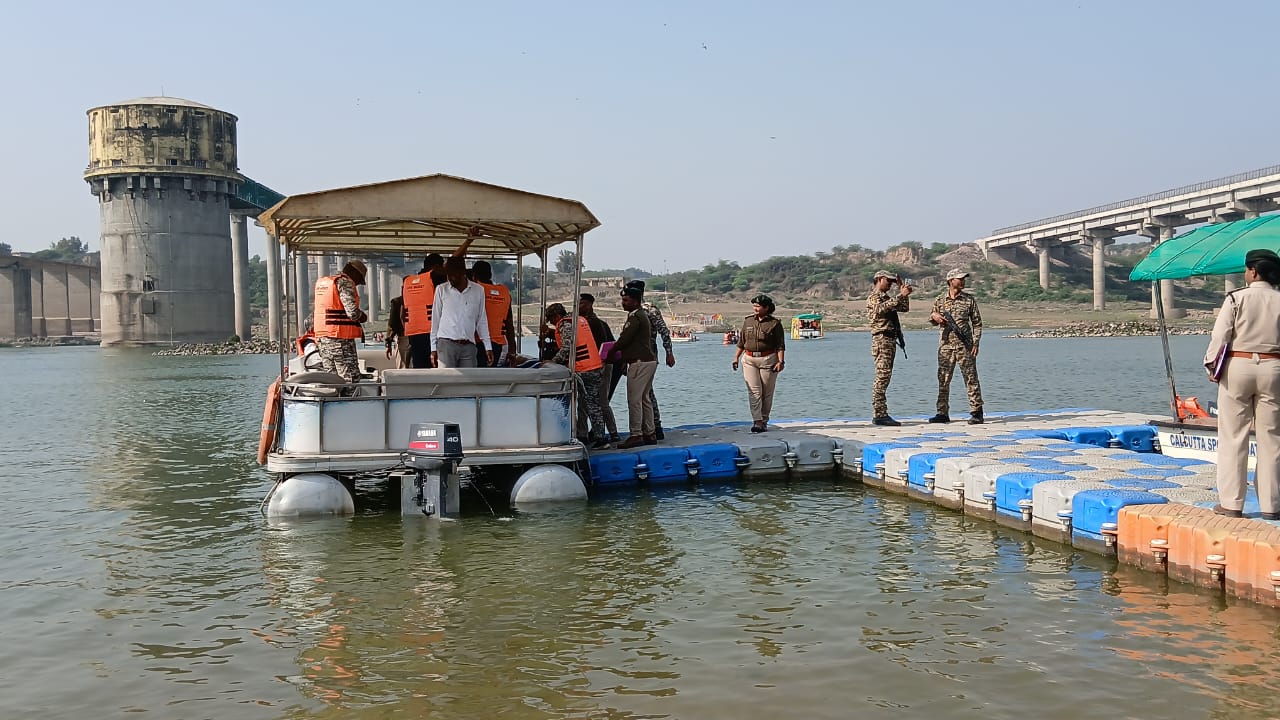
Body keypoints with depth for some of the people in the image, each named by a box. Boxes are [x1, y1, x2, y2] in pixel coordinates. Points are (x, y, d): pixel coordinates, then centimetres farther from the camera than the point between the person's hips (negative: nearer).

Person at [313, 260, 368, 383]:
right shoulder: (345, 282, -9)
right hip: (340, 339, -9)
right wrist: (363, 316, 1)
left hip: (321, 337, 9)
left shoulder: (321, 282, 19)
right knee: (351, 379, -7)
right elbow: (353, 312, -19)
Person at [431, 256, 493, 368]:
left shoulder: (478, 291, 6)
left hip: (469, 346, 2)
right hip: (446, 344, -2)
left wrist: (488, 347, 9)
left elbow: (481, 321, 12)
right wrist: (433, 348, 5)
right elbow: (435, 320, 8)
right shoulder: (441, 290, 2)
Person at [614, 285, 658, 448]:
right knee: (645, 398, 13)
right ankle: (649, 434, 15)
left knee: (634, 399, -8)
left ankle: (636, 435, -7)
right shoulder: (643, 315, 18)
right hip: (649, 360, 10)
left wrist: (611, 351, 1)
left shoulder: (635, 317, -14)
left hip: (640, 362, -10)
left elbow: (624, 339, -17)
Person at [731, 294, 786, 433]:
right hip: (749, 360, 2)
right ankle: (757, 421, -13)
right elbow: (741, 342, 16)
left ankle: (764, 421, 13)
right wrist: (736, 357, 11)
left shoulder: (775, 323, -1)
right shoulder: (748, 321, 10)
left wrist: (781, 361, -13)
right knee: (754, 391, -8)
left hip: (768, 360, -2)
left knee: (767, 393, 3)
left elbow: (780, 345, -4)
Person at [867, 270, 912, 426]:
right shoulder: (873, 298, -5)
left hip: (891, 340, 10)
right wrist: (901, 295, -28)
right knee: (882, 377, -14)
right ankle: (879, 415, -17)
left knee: (884, 378, 9)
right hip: (882, 339, -10)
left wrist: (902, 290, 19)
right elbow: (883, 308, -26)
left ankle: (880, 414, 11)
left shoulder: (887, 297, 24)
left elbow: (904, 307, 27)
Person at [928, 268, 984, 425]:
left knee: (971, 379, -3)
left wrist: (976, 342, -5)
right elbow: (933, 320, 19)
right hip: (945, 346, 2)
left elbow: (977, 323, 5)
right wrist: (933, 316, -5)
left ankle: (976, 413, 1)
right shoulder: (940, 300, 7)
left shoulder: (969, 300, 4)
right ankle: (943, 413, 13)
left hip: (964, 346, -2)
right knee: (943, 379, 5)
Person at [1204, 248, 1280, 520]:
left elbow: (1220, 335, -7)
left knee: (1233, 437, 3)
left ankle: (1231, 503, 4)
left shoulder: (1236, 298, -5)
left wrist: (1211, 365, 3)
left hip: (1238, 367, -2)